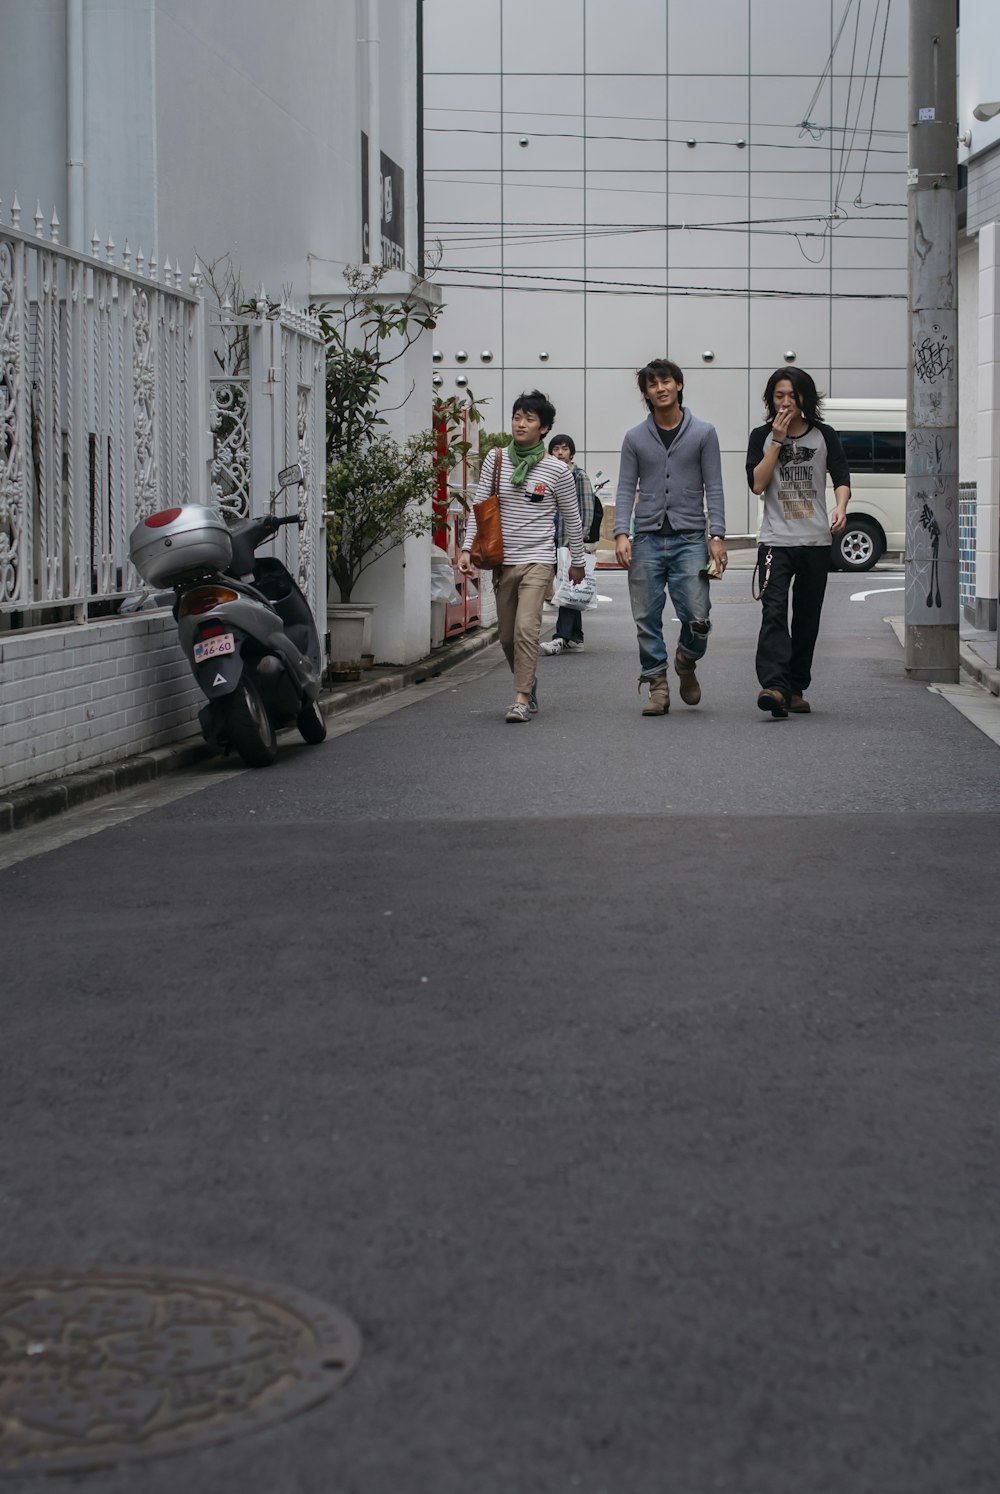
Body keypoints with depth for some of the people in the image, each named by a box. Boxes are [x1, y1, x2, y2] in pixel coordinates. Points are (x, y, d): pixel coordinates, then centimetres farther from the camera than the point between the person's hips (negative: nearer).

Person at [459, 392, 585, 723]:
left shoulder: (557, 470, -3)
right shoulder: (496, 459, 4)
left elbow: (571, 519, 7)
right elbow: (479, 507, 3)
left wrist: (577, 562, 13)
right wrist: (467, 548, -7)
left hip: (537, 561, -4)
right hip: (503, 560, 4)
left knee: (526, 628, -19)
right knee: (507, 636, 11)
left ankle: (522, 700, -16)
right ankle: (528, 684, 34)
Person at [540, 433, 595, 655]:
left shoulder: (579, 476, -2)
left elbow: (587, 510, -7)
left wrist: (581, 539, -14)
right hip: (555, 541, 7)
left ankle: (562, 637, -18)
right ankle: (575, 638, 14)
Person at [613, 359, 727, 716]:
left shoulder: (703, 433, 6)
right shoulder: (635, 438, 9)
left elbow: (713, 488, 3)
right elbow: (626, 489, 7)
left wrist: (717, 536, -6)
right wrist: (621, 533, -7)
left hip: (689, 539, -1)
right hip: (647, 540, 2)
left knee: (697, 618, -9)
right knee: (647, 620, 1)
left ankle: (686, 662, 21)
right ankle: (657, 686, 11)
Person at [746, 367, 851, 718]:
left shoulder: (824, 436, 8)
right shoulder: (761, 437, 7)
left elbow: (841, 477, 2)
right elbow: (757, 484, -4)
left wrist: (840, 508, -19)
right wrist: (778, 441, -8)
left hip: (816, 542, 2)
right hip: (775, 540, -2)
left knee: (807, 617, 6)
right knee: (773, 612, -18)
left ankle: (796, 688, 15)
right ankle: (774, 686, -31)